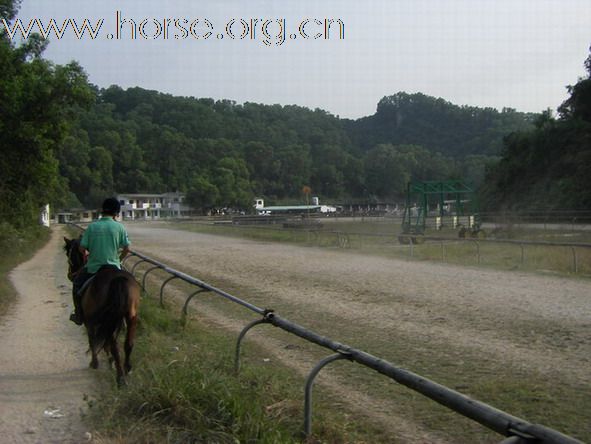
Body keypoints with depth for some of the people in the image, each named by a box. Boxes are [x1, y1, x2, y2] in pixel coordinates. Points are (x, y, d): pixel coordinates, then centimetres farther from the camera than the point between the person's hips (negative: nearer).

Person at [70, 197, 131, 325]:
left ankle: (79, 317, 30)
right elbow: (126, 249, -6)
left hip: (93, 267, 0)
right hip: (113, 267, 0)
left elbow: (82, 248, -3)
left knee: (77, 284, 26)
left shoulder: (92, 226, -5)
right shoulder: (119, 227, -7)